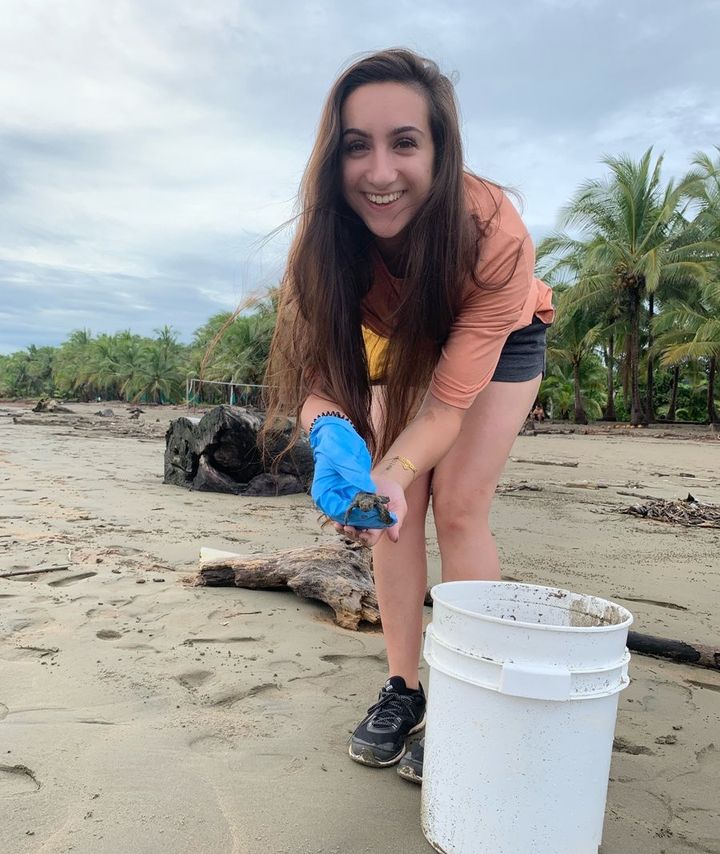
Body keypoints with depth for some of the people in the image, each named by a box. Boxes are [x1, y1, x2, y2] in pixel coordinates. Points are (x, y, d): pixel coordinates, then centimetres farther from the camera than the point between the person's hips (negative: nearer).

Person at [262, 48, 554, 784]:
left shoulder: (495, 236, -38)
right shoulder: (329, 233, -29)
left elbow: (452, 396, -36)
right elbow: (318, 370, -30)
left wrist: (394, 471, -53)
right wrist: (332, 436, -52)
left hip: (501, 341, -3)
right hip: (402, 342, 3)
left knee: (458, 505, -15)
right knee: (395, 507, -8)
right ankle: (402, 688, 6)